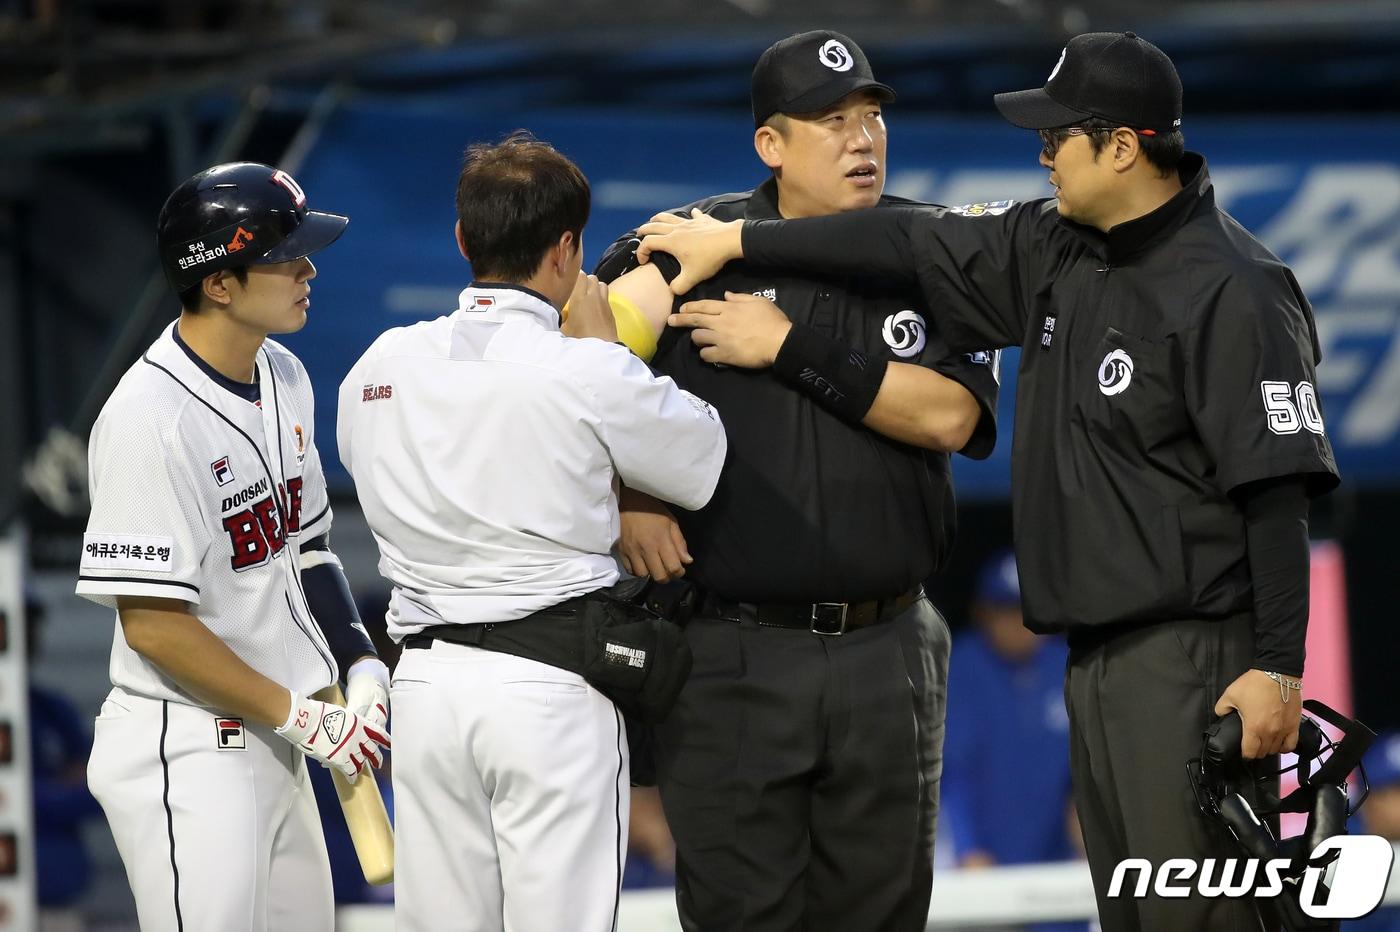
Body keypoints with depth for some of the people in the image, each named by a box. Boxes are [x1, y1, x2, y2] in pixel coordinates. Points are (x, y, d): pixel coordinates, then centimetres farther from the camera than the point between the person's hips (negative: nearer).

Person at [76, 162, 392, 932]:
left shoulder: (283, 377, 7)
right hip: (186, 757, -9)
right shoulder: (150, 418, -21)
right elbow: (153, 623, -21)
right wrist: (301, 717, -17)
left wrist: (360, 665, 3)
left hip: (272, 746, 9)